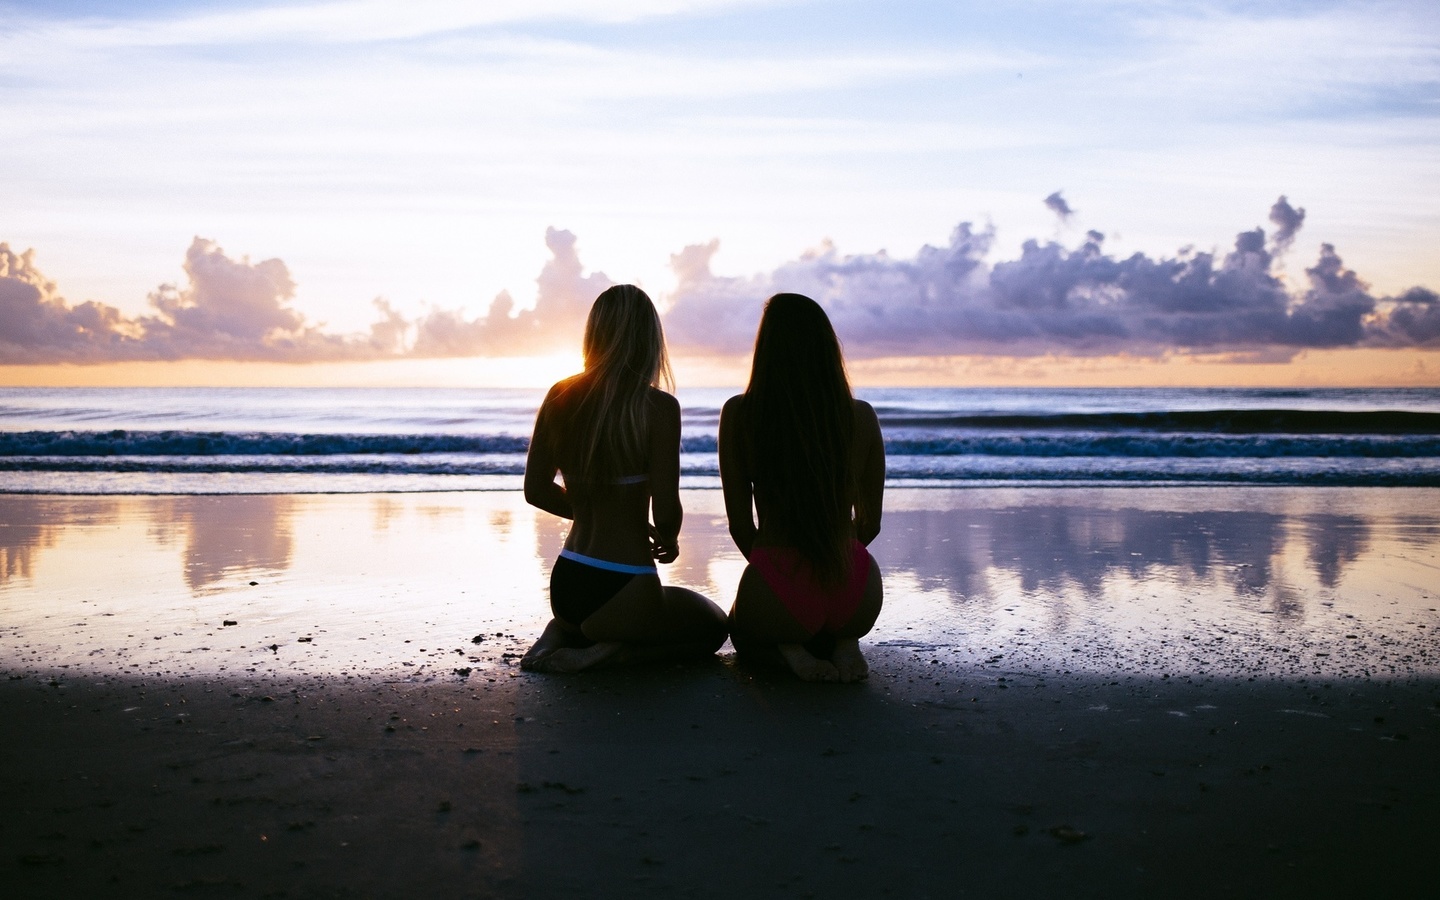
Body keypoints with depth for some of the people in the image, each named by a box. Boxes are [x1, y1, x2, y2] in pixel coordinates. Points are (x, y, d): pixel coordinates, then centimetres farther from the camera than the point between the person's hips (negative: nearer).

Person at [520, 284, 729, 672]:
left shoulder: (560, 397, -1)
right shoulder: (658, 407, -16)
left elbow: (536, 490, 7)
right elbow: (666, 511, -18)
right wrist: (667, 541, 5)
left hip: (565, 587, 6)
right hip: (625, 592, -6)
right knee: (712, 627, 24)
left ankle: (565, 634, 10)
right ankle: (606, 653, 0)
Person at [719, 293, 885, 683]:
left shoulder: (739, 413, -6)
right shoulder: (862, 417, -1)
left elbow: (740, 525, -1)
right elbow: (870, 523, 8)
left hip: (776, 599, -2)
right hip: (857, 601, 3)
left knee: (744, 629, 36)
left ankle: (789, 647, 1)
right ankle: (843, 643, 6)